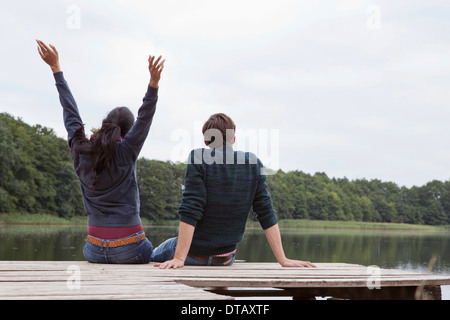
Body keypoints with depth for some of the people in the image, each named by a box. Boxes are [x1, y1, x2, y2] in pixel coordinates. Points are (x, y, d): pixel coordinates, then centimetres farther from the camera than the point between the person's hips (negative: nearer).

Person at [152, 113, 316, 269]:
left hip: (193, 253, -4)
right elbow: (267, 215, -5)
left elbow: (190, 212, -21)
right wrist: (282, 259, -3)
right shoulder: (253, 163, -2)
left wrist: (179, 258, -21)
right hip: (225, 259, 4)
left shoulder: (198, 158, -13)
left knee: (155, 255, 25)